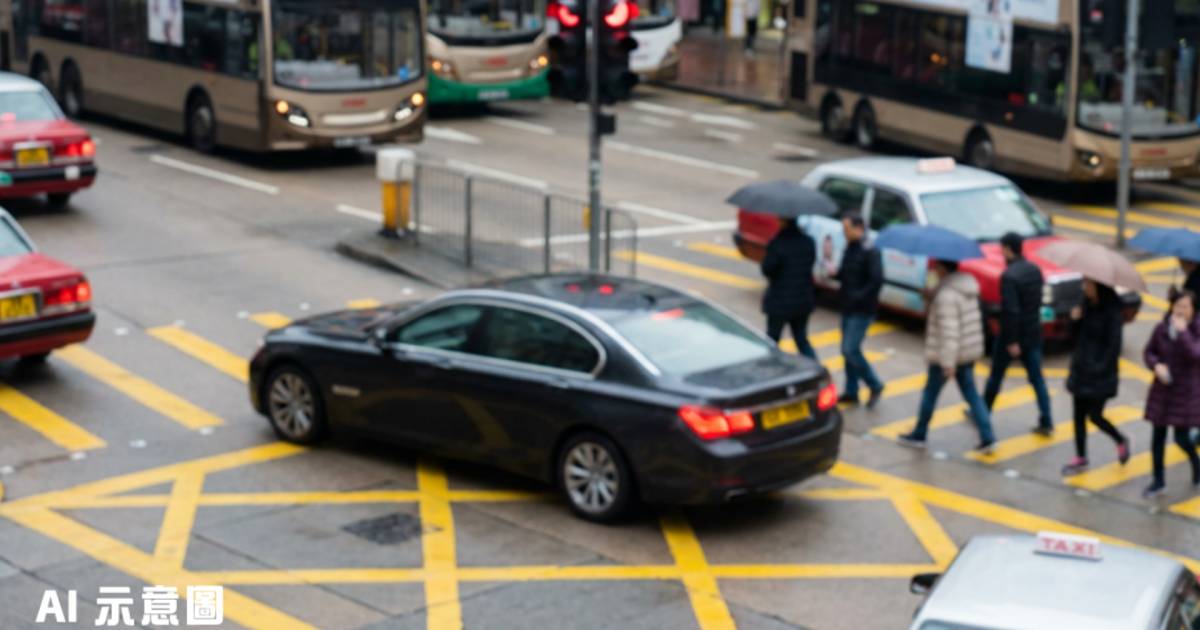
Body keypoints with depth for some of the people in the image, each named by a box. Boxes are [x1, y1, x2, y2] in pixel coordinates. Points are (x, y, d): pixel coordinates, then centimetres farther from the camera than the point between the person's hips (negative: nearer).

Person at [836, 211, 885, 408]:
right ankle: (851, 392, 23)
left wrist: (858, 297, -22)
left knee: (850, 350, -10)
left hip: (862, 310, -9)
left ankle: (875, 385, 6)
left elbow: (877, 281, -23)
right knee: (850, 350, 13)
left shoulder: (870, 252, -18)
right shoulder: (850, 248, 9)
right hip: (848, 308, 9)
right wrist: (834, 273, -3)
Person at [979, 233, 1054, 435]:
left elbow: (1011, 310, -25)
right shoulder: (1035, 270, 2)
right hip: (1034, 333, 6)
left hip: (1012, 334, -6)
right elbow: (1038, 299, 11)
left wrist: (1012, 341, -21)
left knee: (996, 376, 12)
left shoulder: (1009, 276, -21)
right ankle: (1046, 422, 4)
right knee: (1037, 377, 8)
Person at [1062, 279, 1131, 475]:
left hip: (1099, 375, -7)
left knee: (1094, 416, 0)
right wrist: (1076, 320, -7)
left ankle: (1121, 441, 27)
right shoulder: (1087, 305, 6)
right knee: (1079, 415, 8)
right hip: (1081, 370, 7)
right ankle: (1080, 458, 19)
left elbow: (1114, 345, -16)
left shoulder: (1111, 311, -15)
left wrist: (1101, 367, -19)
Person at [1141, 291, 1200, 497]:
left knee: (1181, 437, -2)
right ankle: (1158, 480, 21)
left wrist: (1182, 331, -30)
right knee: (1158, 435, 7)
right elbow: (1150, 352, 6)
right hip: (1163, 389, 3)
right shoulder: (1162, 328, -4)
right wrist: (1156, 365, -13)